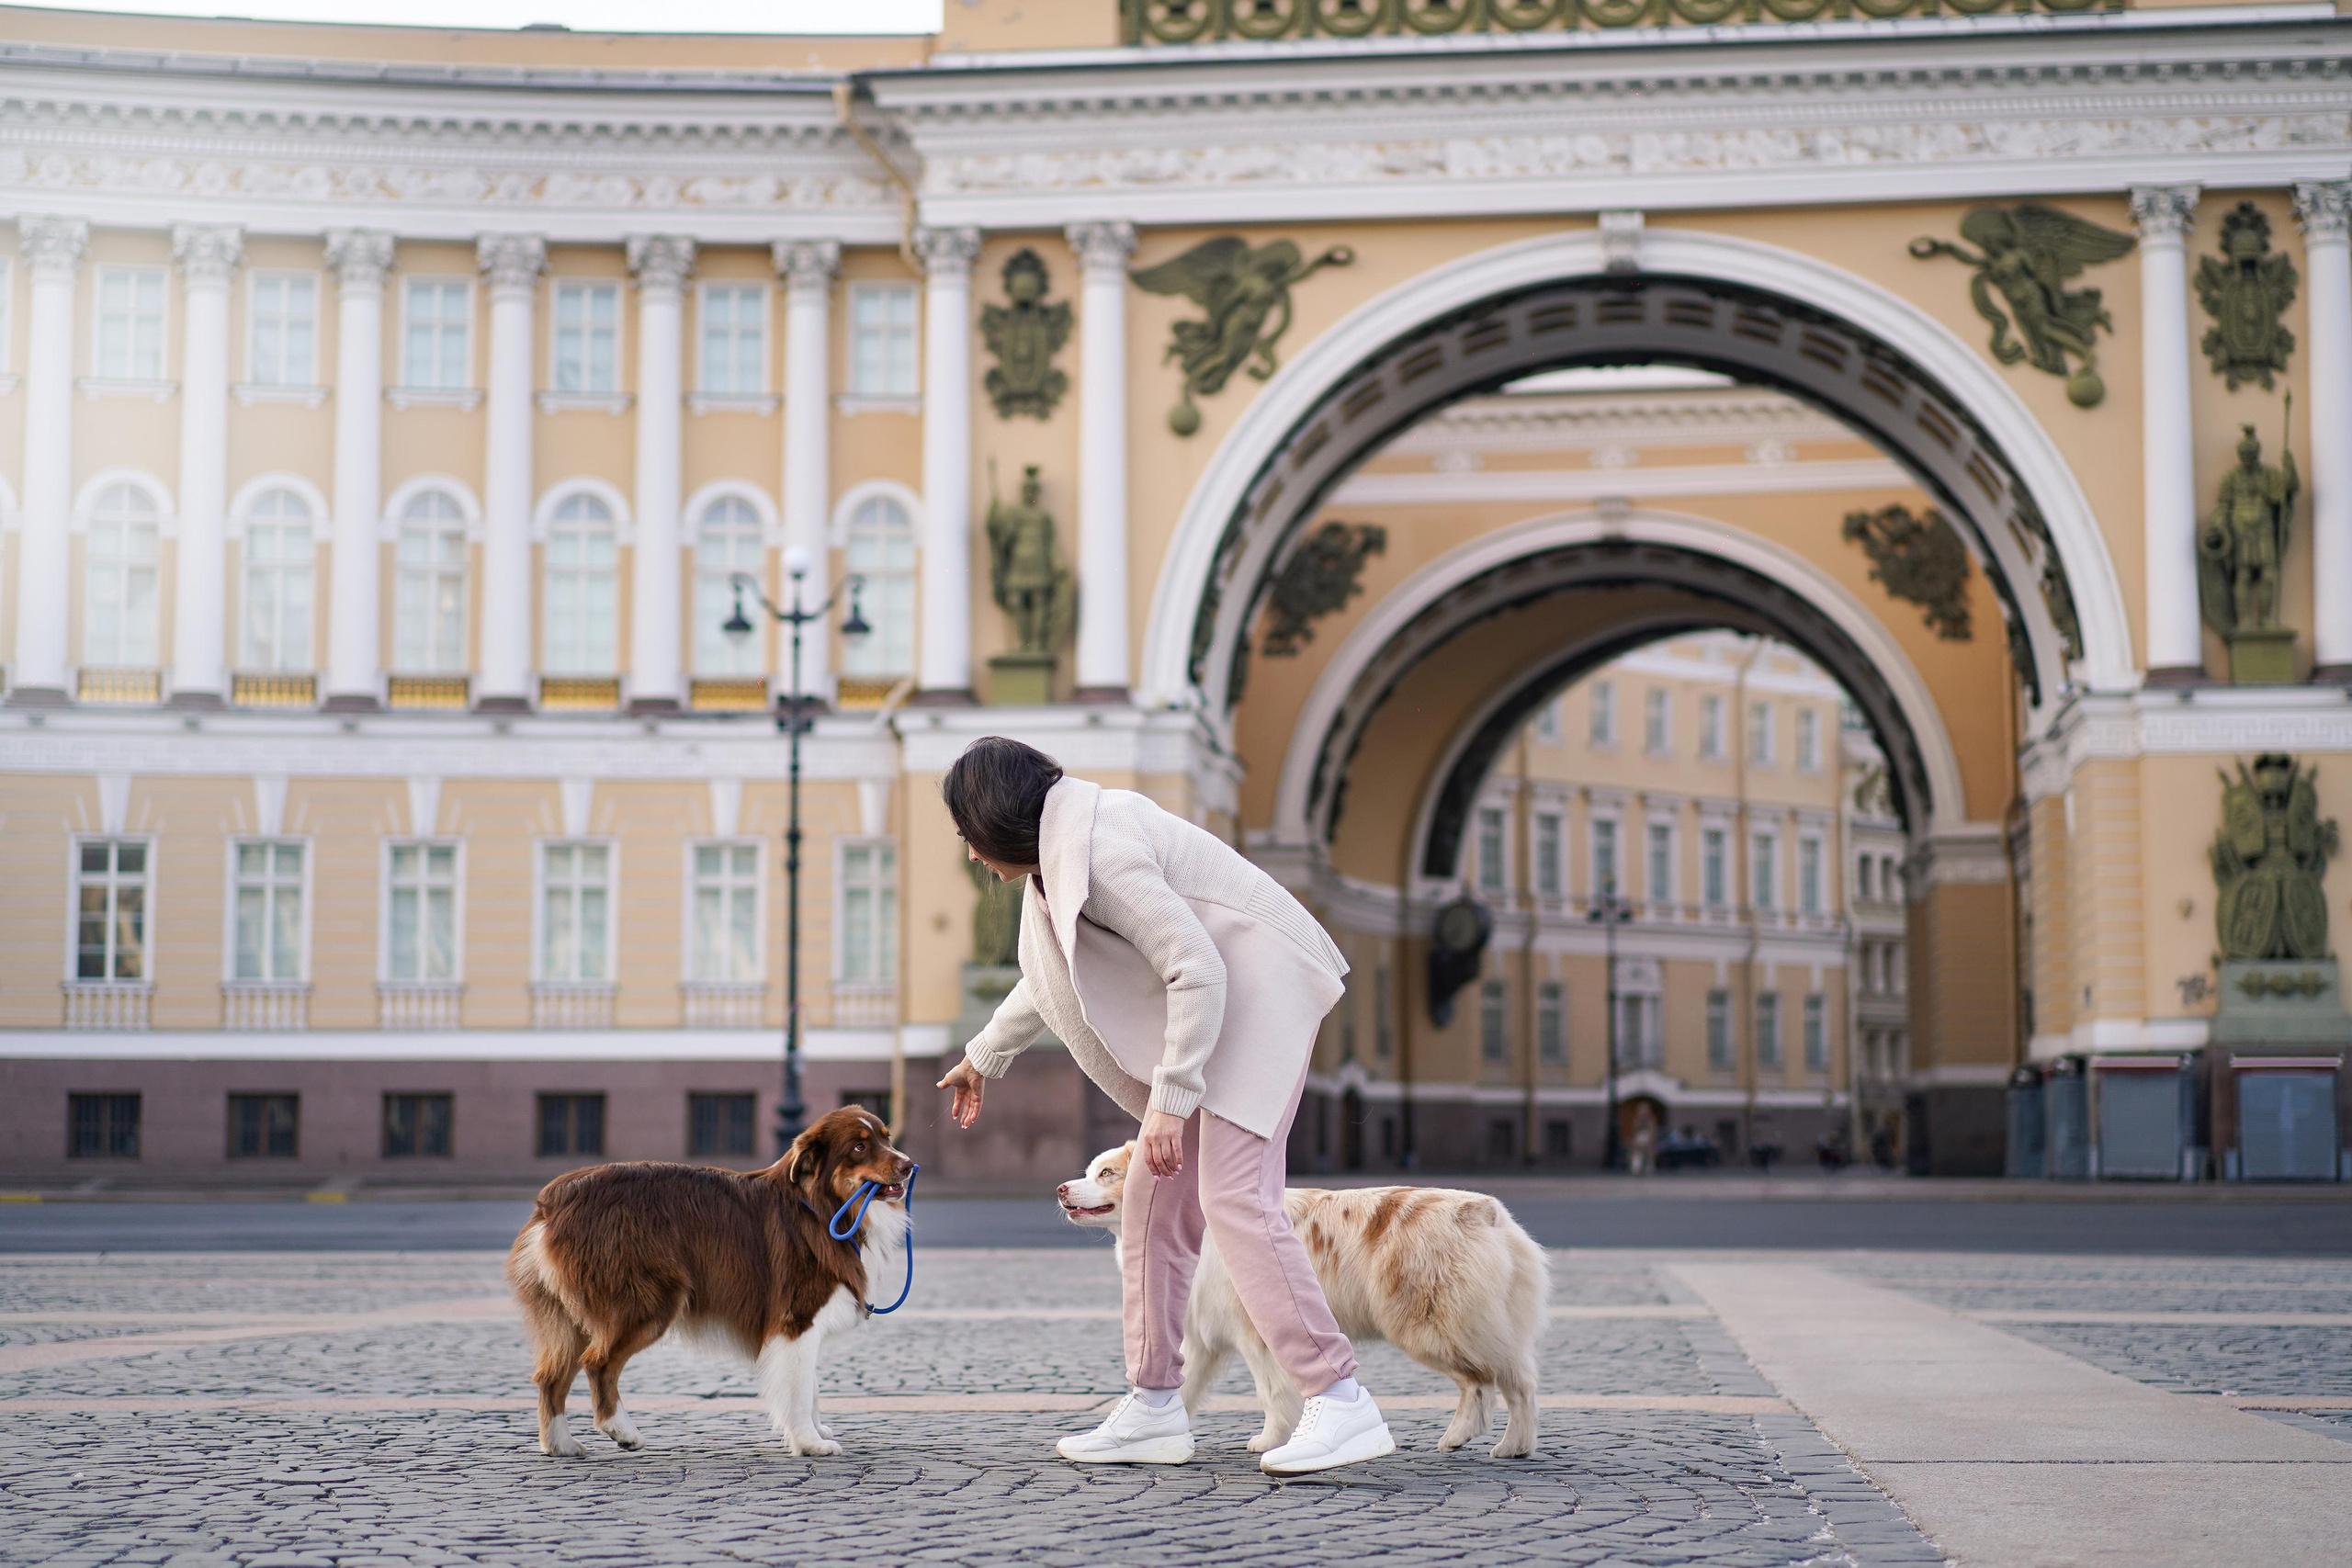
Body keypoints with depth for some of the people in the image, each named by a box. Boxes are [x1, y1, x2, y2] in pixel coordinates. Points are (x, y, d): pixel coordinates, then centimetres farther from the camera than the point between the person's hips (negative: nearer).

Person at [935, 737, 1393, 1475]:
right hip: (1206, 1004, 11)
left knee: (1235, 1199, -19)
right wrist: (984, 1057, 41)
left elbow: (1198, 971, -24)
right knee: (1154, 1207, 9)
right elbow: (1048, 973, 30)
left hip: (1255, 995, -11)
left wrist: (1169, 1100, -23)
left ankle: (1341, 1403, -22)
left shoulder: (1098, 851, -21)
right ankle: (1155, 1408, 13)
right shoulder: (1059, 848, 12)